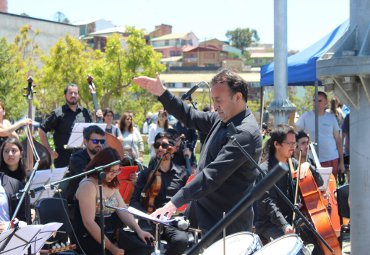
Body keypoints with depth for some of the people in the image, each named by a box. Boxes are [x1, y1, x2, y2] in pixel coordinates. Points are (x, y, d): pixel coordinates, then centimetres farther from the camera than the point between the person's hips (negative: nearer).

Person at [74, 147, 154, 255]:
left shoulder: (112, 185, 14)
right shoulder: (88, 186, -14)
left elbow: (123, 211, 8)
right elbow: (89, 222, -21)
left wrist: (139, 230, -8)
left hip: (112, 234, 8)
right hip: (92, 239, -8)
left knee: (148, 243, -12)